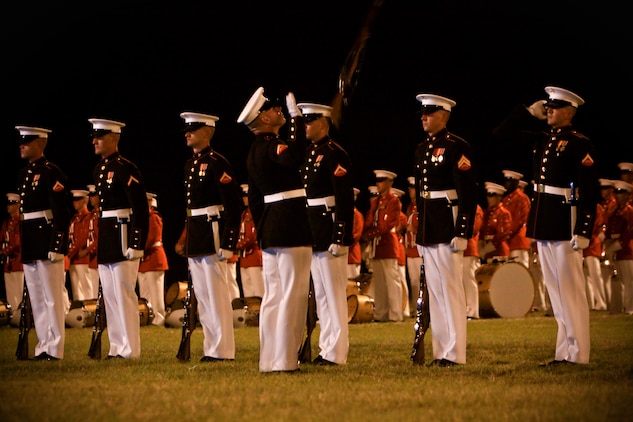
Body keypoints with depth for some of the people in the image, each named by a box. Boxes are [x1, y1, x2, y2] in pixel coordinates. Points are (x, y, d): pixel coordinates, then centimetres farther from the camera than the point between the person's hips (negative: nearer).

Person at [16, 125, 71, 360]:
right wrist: (22, 243, 16)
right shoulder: (24, 174, 15)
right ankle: (43, 346, 15)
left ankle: (54, 349, -2)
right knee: (36, 299, 11)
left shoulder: (51, 173, -11)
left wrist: (56, 246, -21)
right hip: (29, 244, 9)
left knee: (52, 297, -5)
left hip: (46, 240, -9)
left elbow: (62, 213, -16)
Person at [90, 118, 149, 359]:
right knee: (109, 294, 10)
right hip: (105, 238, 9)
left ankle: (130, 349, -3)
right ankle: (117, 346, 14)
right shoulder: (98, 170, 14)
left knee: (124, 294, -7)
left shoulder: (126, 169, -12)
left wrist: (136, 244, -20)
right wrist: (99, 238, 16)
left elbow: (141, 210, -16)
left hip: (122, 236, -9)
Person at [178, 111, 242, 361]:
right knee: (202, 296, 10)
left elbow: (234, 207, -16)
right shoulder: (190, 165, 15)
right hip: (195, 237, 9)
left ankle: (223, 350, -4)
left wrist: (228, 244, -20)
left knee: (217, 294, -7)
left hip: (212, 235, -9)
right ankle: (211, 348, 15)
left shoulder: (217, 163, -11)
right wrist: (186, 239, 17)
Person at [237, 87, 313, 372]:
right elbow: (296, 157, -37)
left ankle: (269, 359, 12)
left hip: (269, 230, 10)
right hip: (292, 228, -10)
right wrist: (296, 118, -31)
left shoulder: (254, 151, 15)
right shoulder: (272, 145, -14)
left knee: (273, 295, 11)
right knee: (293, 295, -7)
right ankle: (285, 360, -8)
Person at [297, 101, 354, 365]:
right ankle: (326, 349, 17)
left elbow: (345, 200, -18)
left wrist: (339, 239, -22)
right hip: (312, 234, 9)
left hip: (329, 232, -9)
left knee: (334, 294, -6)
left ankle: (337, 353, -4)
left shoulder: (334, 154, -12)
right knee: (320, 294, 12)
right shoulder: (308, 153, 15)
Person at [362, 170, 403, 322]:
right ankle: (380, 314, 11)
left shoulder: (394, 201, -4)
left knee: (392, 280, -7)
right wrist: (368, 235, -7)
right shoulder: (374, 202, 18)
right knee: (378, 281, 8)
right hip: (375, 246, 8)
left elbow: (389, 224, -12)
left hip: (388, 245, -8)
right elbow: (368, 222, 13)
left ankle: (395, 315, -7)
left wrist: (372, 233, -12)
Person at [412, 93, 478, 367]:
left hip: (447, 225, -8)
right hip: (427, 228, 8)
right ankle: (440, 351, 14)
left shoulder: (456, 147, -10)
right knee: (434, 290, 9)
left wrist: (462, 232, -20)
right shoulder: (421, 149, 15)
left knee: (451, 289, -6)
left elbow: (468, 193, -14)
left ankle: (455, 353, -3)